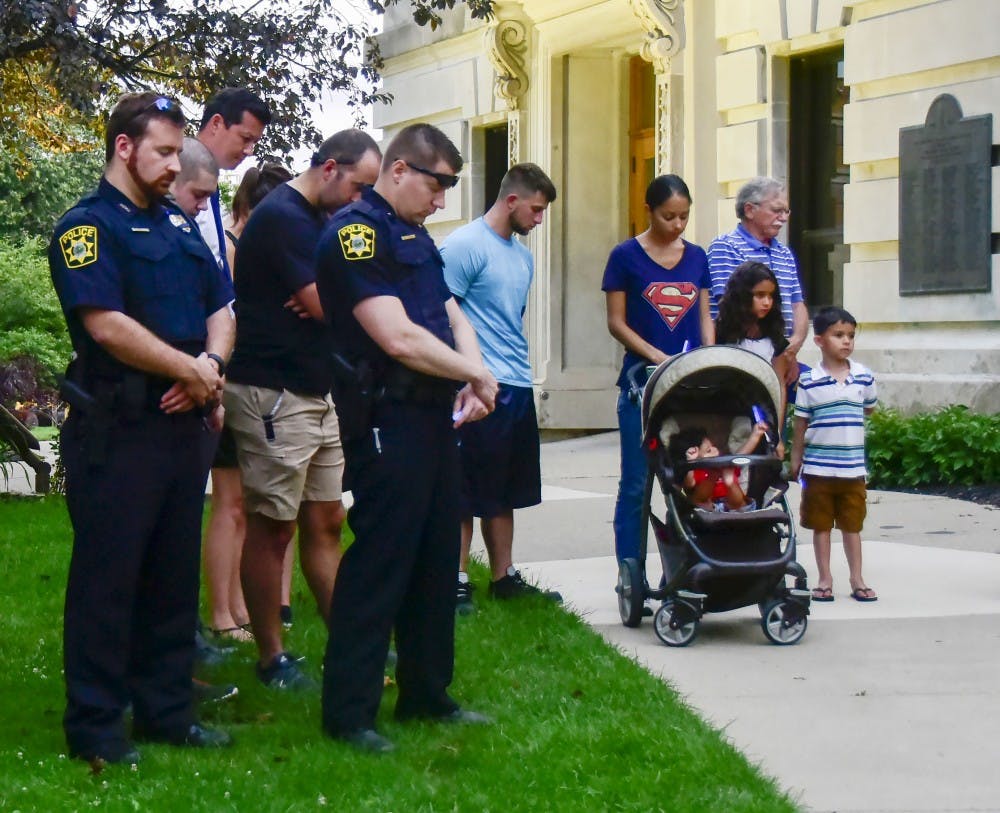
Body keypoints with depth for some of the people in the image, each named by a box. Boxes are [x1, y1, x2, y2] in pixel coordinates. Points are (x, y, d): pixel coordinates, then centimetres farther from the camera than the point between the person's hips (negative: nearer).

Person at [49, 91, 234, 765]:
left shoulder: (178, 225, 16)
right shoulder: (88, 226, -8)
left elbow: (221, 307, 15)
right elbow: (107, 325, -19)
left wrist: (211, 365, -6)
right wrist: (191, 371, -11)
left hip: (183, 422, 8)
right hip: (117, 429, -7)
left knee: (175, 573, 12)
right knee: (108, 576, -1)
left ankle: (167, 709, 22)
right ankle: (95, 726, 7)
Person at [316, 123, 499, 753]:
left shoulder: (417, 238, 18)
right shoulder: (355, 232, -13)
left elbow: (453, 317, 17)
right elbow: (397, 337, -21)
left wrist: (474, 378, -4)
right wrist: (475, 373, -9)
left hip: (434, 416, 10)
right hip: (386, 421, -10)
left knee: (436, 560, 15)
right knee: (377, 565, -7)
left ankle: (427, 694, 26)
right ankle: (349, 713, 0)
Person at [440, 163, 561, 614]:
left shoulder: (522, 256, 17)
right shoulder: (465, 245, -10)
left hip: (518, 389, 8)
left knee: (504, 493, 14)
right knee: (468, 492, -1)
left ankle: (503, 577, 22)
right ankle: (458, 581, 6)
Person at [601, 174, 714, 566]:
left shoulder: (696, 257, 11)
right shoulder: (626, 256, -1)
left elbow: (704, 319, 14)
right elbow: (616, 323, -3)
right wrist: (659, 357, -14)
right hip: (642, 382, -4)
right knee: (636, 483, -2)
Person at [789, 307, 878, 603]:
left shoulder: (864, 377, 0)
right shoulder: (809, 381, -7)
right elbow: (801, 421, 0)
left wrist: (844, 419, 7)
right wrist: (795, 459, 2)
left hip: (853, 467, 2)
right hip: (818, 466, -2)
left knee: (852, 525, 10)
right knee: (821, 525, 8)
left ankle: (857, 580, 18)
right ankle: (825, 581, 16)